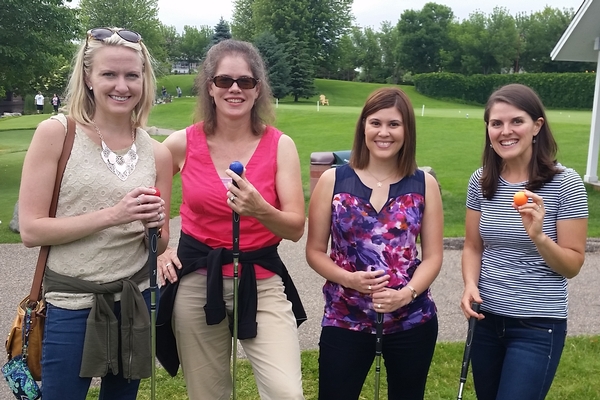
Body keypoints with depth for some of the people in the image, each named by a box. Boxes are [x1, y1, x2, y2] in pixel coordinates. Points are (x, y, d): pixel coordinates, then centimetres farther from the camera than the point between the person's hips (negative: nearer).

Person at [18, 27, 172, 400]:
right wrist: (113, 215, -21)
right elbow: (31, 229, -13)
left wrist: (154, 226, -14)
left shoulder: (157, 153, 1)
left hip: (136, 302, 4)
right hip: (71, 305, -3)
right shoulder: (56, 132, -9)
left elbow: (160, 244, 9)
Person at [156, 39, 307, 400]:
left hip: (261, 280, -1)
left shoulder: (280, 145, -5)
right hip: (196, 282, 1)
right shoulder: (183, 143, -2)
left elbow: (296, 228, -7)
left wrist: (260, 210, -26)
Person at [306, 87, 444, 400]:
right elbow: (315, 251, -1)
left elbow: (432, 256, 0)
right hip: (345, 320, -1)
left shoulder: (424, 184, 0)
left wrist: (407, 293, -17)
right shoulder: (332, 181, -3)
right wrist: (349, 279, -18)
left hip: (413, 320, 2)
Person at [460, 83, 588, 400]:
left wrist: (538, 236, -26)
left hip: (538, 326, -4)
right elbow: (473, 247, 7)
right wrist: (470, 285, -11)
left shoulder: (565, 183, -12)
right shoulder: (481, 181, 0)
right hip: (487, 319, 4)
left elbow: (573, 265, -9)